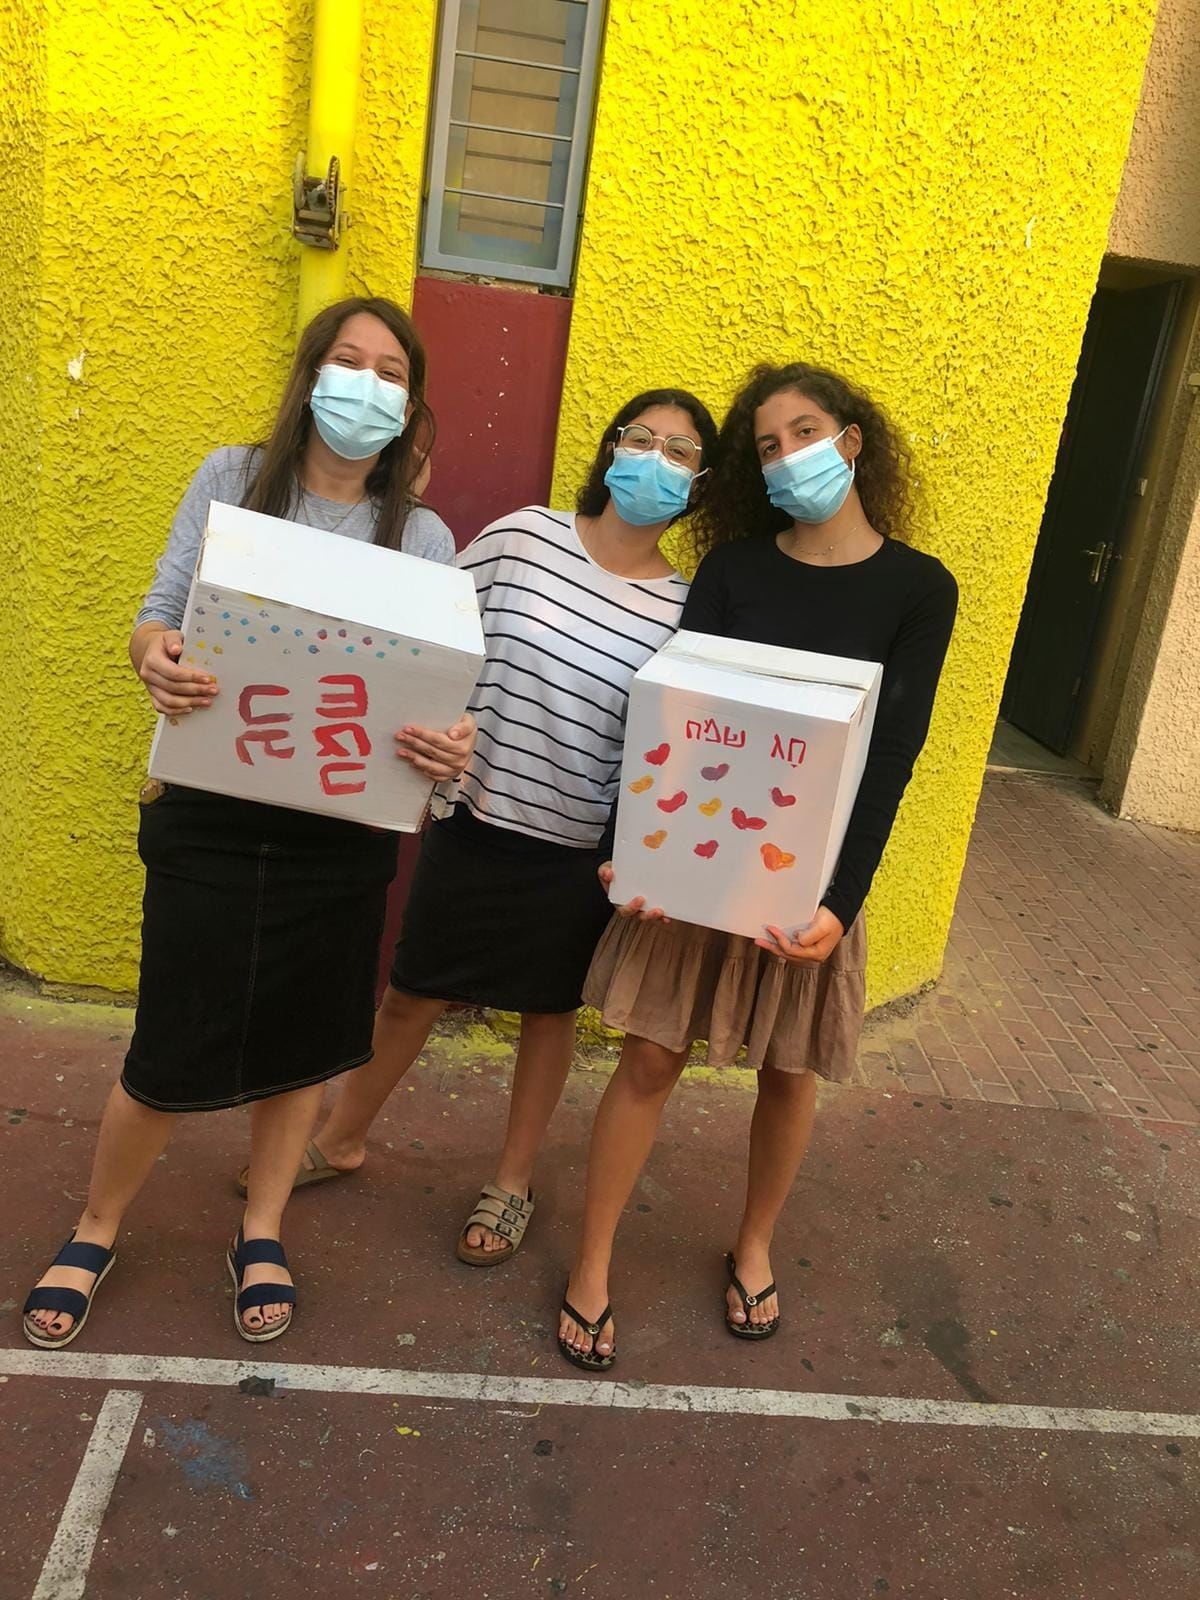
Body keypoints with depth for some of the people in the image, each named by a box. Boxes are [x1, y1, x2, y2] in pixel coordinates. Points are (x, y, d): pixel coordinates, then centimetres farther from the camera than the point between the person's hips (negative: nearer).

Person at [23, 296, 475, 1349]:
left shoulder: (422, 536, 4)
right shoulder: (233, 479, 3)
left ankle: (261, 1234, 37)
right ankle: (96, 1230, 33)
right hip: (212, 816, -1)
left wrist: (451, 743, -26)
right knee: (172, 1051, 4)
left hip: (342, 830, 2)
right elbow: (161, 614, 1)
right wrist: (157, 659, -24)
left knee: (305, 1037, 13)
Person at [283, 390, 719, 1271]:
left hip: (579, 850, 0)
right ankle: (341, 1140, 40)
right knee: (413, 994, 15)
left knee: (550, 1011, 17)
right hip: (474, 817, 1)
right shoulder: (522, 537, -7)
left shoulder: (685, 608, -7)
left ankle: (513, 1183, 39)